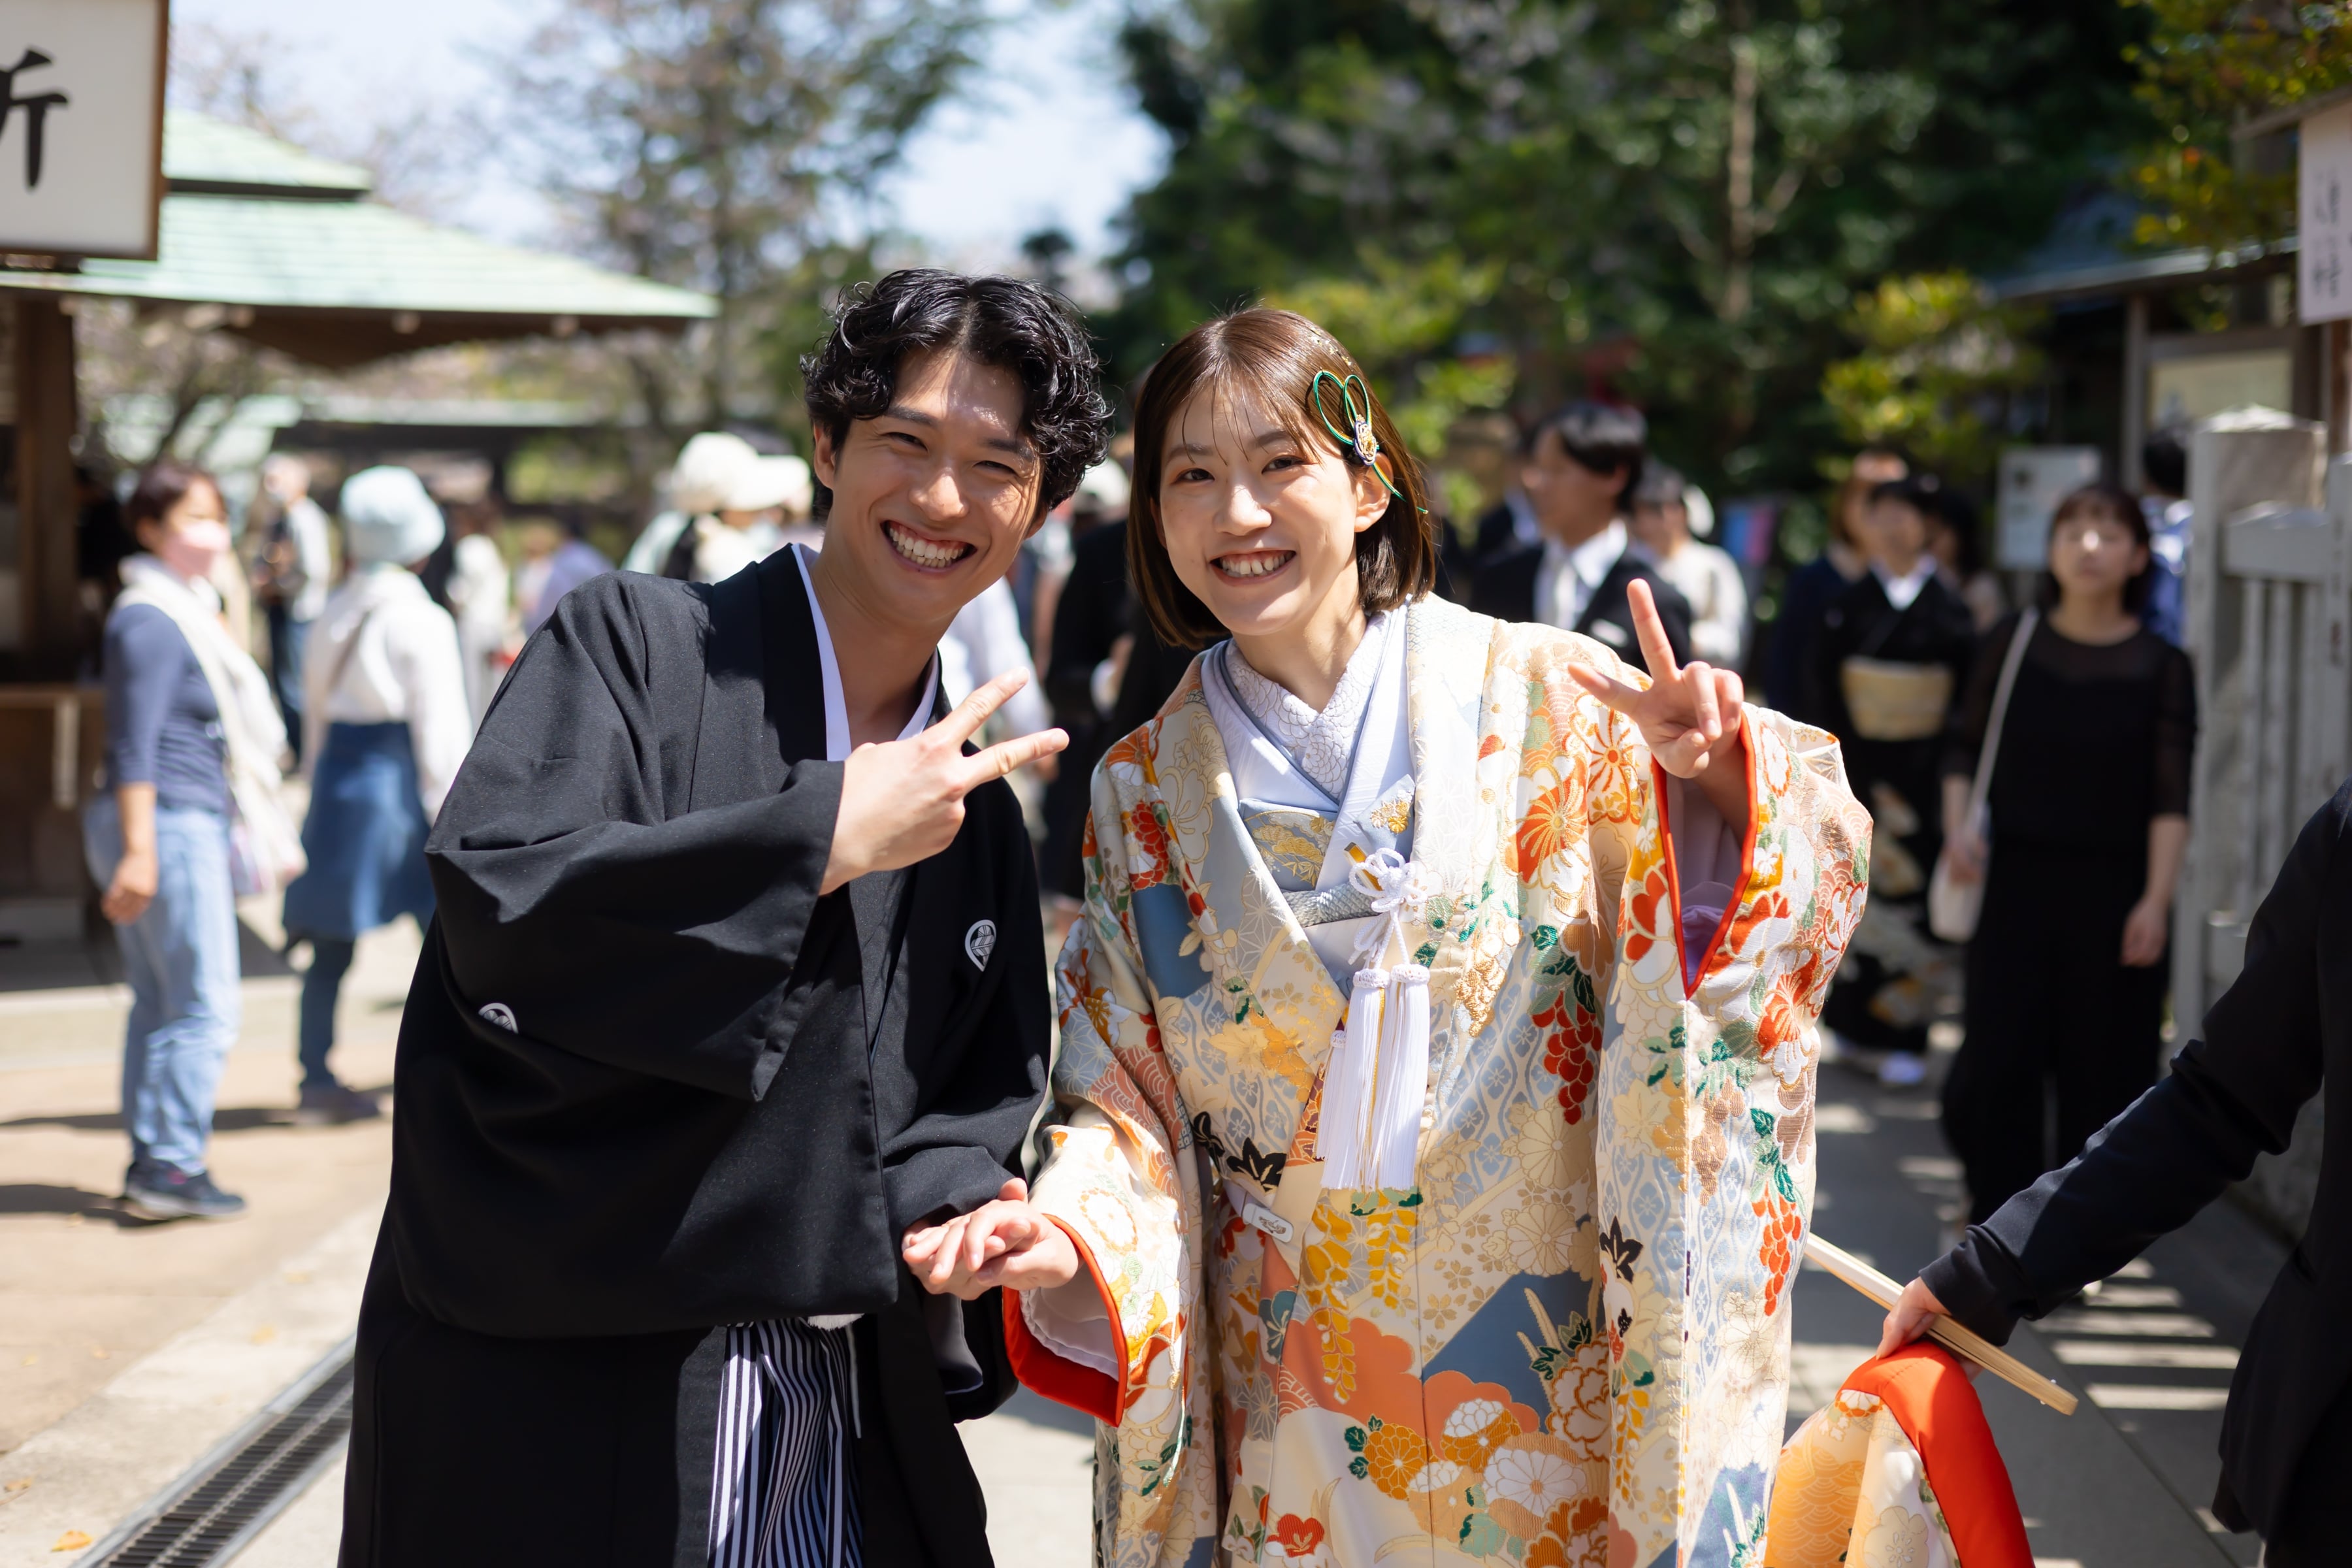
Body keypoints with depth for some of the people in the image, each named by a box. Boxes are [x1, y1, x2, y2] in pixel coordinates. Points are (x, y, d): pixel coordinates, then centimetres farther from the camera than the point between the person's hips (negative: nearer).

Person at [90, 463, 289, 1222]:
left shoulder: (186, 611, 17)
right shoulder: (151, 620, -13)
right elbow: (135, 746, -18)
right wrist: (139, 852, -22)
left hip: (187, 824, 10)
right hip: (172, 824, -10)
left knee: (158, 1005, 11)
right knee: (206, 1006, -7)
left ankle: (151, 1162, 15)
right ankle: (172, 1165, -6)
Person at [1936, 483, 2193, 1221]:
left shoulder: (2161, 668, -3)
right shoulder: (2011, 646, 2)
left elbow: (2171, 797, -6)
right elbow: (1965, 743, 12)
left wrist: (2156, 898, -12)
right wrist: (1959, 823, -4)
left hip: (2111, 887, -1)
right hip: (2018, 877, 1)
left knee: (2101, 1062, 3)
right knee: (1996, 1057, -3)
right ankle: (1999, 1209, 13)